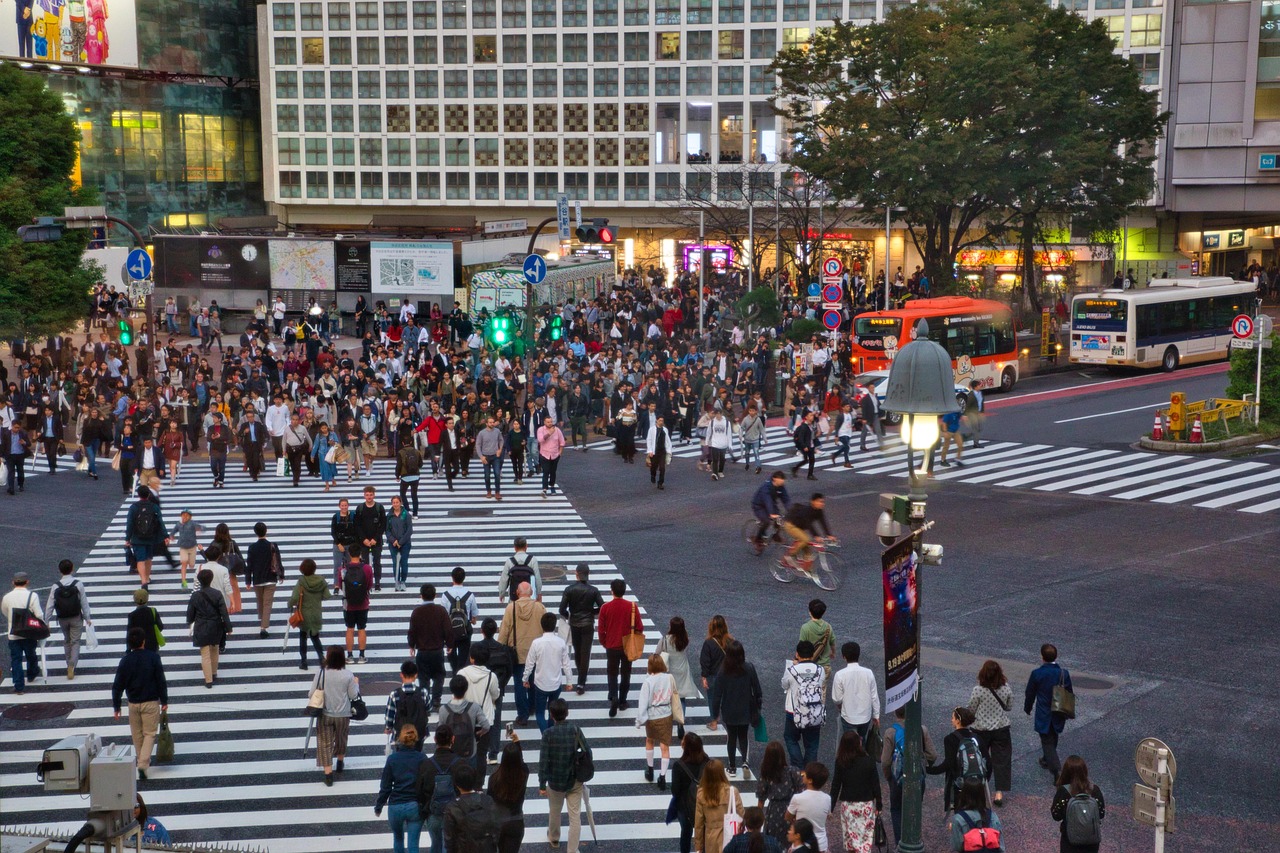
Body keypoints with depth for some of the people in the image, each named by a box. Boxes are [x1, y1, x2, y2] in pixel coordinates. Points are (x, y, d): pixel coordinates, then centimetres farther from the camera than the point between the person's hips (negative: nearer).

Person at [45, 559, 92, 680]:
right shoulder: (78, 584, -12)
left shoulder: (55, 587, -9)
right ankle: (72, 665, -15)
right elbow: (84, 602, -7)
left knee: (66, 641, 21)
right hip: (76, 618, -2)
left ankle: (70, 664, 30)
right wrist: (87, 618, 2)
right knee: (75, 642, 3)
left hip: (62, 619, 2)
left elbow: (50, 605, -6)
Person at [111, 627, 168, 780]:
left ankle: (142, 761, 31)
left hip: (133, 703, 2)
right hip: (151, 702, -2)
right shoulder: (153, 657, -10)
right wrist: (164, 701, 3)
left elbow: (118, 685, -2)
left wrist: (116, 706, 7)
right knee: (149, 733, 4)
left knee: (137, 734, 18)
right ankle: (143, 764, -11)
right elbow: (161, 681, -7)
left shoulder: (125, 660, -5)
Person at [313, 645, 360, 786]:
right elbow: (353, 695, -6)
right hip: (343, 715, 1)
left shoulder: (321, 674, -14)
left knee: (325, 743, 7)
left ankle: (328, 774, 2)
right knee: (341, 738, 25)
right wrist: (356, 683, 12)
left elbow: (312, 694, -8)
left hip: (325, 715, -1)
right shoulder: (348, 675, -13)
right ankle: (340, 762, 47)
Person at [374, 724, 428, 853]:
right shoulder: (422, 759, -6)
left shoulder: (392, 758, -6)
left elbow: (385, 786, -2)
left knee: (398, 837, 25)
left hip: (395, 805, 1)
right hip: (415, 806, -1)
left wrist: (378, 806, 10)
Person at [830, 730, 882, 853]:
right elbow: (875, 784, -4)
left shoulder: (840, 762, -8)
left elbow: (835, 786, -5)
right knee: (866, 837, 7)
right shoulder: (869, 761, -10)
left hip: (847, 805, 1)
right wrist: (879, 805, 6)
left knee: (850, 836, 11)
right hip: (866, 804, -1)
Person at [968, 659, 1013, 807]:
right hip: (1001, 728, 2)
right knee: (1001, 759, 8)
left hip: (980, 730, -2)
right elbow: (1009, 706, 4)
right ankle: (999, 793, 4)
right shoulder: (1006, 688, -10)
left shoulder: (978, 690, -21)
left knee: (981, 759, 15)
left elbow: (971, 710, -10)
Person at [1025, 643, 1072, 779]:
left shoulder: (1037, 674, -17)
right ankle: (1047, 760, 46)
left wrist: (1027, 708, 13)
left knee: (1048, 742, 1)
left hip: (1043, 715, -4)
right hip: (1059, 714, 4)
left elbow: (1030, 693, -5)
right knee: (1052, 738, 25)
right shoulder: (1064, 673, -8)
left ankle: (1057, 770, -13)